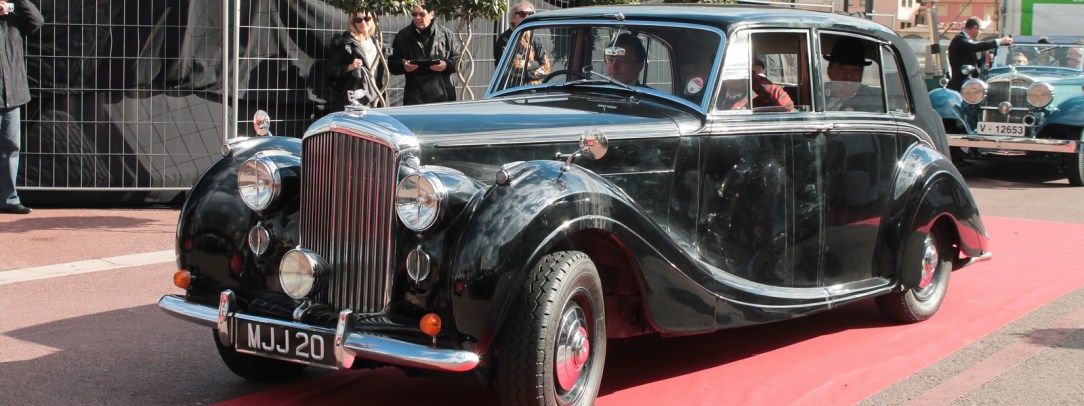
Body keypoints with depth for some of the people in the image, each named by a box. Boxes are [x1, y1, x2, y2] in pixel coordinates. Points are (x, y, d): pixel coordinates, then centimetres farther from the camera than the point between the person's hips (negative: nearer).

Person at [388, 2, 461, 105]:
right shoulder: (403, 36, 7)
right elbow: (392, 64, 11)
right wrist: (403, 66, -11)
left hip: (443, 96, 0)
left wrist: (447, 65, -11)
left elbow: (458, 59, 10)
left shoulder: (446, 34, 7)